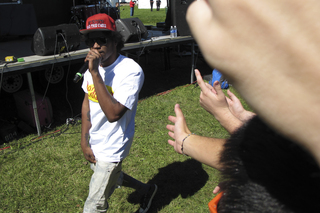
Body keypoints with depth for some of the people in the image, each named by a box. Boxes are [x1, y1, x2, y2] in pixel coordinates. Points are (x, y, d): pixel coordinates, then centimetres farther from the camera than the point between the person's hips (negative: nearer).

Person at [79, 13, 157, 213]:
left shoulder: (131, 71, -26)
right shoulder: (93, 66, -3)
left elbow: (113, 114, -35)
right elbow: (87, 103, 7)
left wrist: (95, 73, -36)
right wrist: (85, 142, 3)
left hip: (112, 148, -8)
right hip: (95, 143, 8)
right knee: (111, 177, 31)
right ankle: (146, 190, 55)